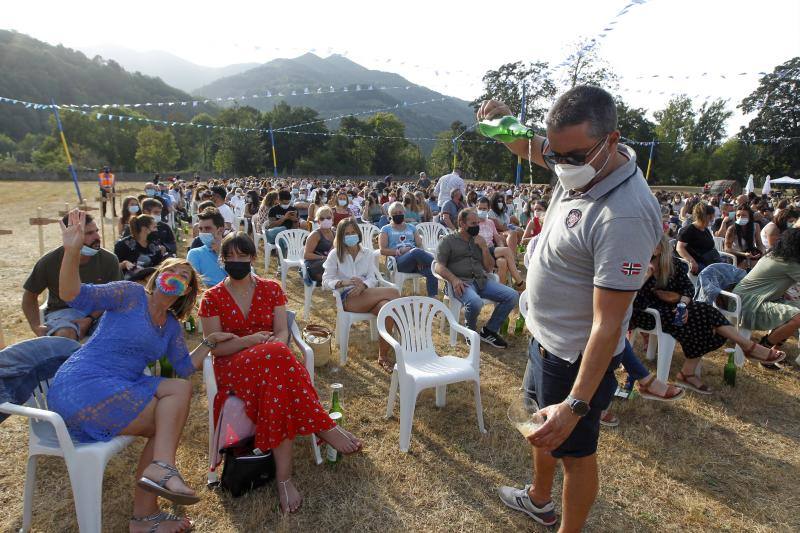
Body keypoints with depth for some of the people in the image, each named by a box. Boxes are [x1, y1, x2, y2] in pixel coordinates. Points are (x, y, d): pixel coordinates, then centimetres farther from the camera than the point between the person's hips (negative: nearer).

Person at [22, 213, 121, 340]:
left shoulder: (109, 260, -8)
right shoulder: (49, 262, -7)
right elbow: (30, 295, 9)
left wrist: (90, 319, -18)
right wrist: (35, 326, -5)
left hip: (98, 311, 1)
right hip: (63, 311, -1)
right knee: (65, 335, -36)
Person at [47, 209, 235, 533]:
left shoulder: (171, 325, 15)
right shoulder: (130, 294, -5)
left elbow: (185, 367, 16)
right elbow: (75, 296, -17)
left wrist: (210, 341, 9)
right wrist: (72, 252, -32)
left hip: (118, 389, 8)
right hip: (81, 387, -8)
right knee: (179, 390, -16)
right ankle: (162, 466, -18)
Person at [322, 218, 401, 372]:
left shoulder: (368, 254, 16)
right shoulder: (335, 254, 7)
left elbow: (372, 278, 4)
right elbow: (326, 281, -2)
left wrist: (363, 285, -20)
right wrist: (345, 282, -21)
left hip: (367, 295, 4)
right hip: (347, 299, -4)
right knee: (393, 292, -27)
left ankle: (383, 356, -22)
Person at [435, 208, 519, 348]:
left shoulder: (478, 241, 23)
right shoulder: (448, 241, 7)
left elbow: (490, 268, 20)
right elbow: (439, 266, -4)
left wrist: (484, 247, 5)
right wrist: (454, 279, -24)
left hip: (482, 280, 6)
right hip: (462, 282, -6)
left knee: (513, 296, -13)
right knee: (475, 302, -38)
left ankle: (489, 331, 2)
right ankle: (471, 332, -3)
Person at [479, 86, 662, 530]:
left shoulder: (625, 216, -33)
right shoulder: (582, 167, -7)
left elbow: (608, 323, -31)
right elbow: (529, 147, 14)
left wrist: (576, 403, -30)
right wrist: (504, 121, -7)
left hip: (576, 357, -9)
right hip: (546, 337, 9)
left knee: (574, 449, 14)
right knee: (543, 427, 28)